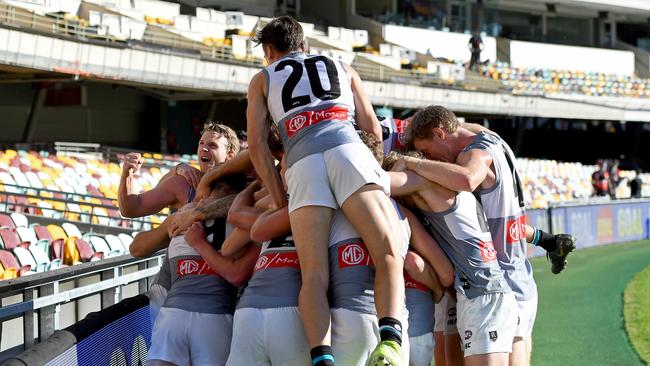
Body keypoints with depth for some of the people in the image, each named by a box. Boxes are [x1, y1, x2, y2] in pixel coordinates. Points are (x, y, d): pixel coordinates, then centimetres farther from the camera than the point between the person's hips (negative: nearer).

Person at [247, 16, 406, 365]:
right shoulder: (343, 69, 32)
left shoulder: (263, 79, 27)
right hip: (348, 152, 0)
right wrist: (378, 170, 38)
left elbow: (256, 145, 15)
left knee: (314, 274, -9)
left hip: (302, 165, 0)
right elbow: (373, 129, 25)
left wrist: (279, 199, 16)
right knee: (388, 255, -13)